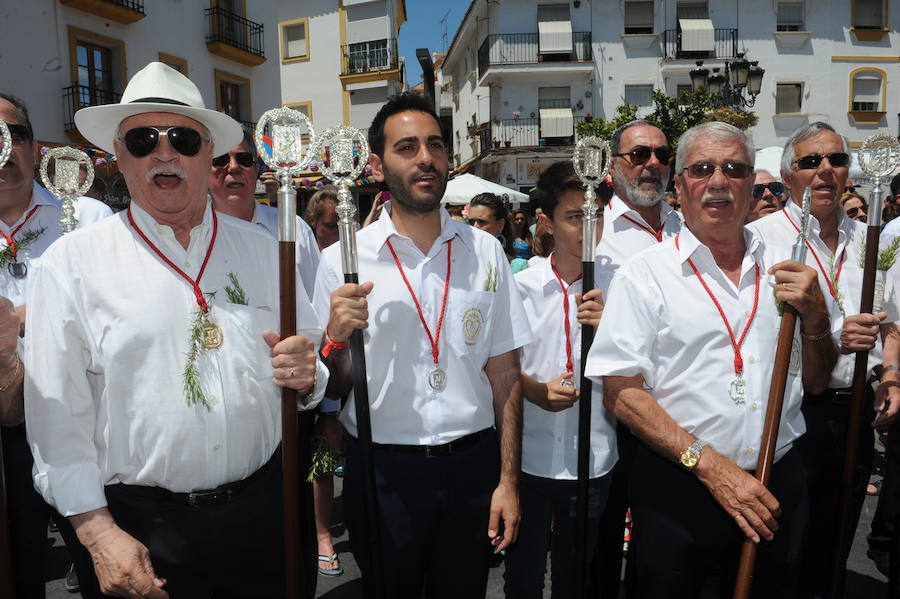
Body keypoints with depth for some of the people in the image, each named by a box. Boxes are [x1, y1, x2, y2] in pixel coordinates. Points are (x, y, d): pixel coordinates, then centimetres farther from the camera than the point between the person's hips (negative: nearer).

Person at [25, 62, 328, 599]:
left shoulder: (263, 250, 2)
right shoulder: (72, 264, -5)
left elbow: (314, 371, 7)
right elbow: (58, 412, -8)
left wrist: (305, 377, -14)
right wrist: (97, 532, -11)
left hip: (261, 511, 3)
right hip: (138, 527, -2)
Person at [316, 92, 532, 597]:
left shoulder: (485, 252, 0)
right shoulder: (343, 259, -6)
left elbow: (505, 372, 2)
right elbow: (334, 385, -1)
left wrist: (508, 480, 0)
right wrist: (336, 338, -22)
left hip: (472, 465, 2)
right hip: (383, 471, -1)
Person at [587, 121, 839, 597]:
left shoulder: (782, 270, 7)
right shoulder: (645, 273, -7)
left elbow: (816, 381, 13)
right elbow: (621, 393, -12)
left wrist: (815, 315, -5)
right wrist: (709, 465, -18)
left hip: (778, 489, 4)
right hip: (677, 492, -4)